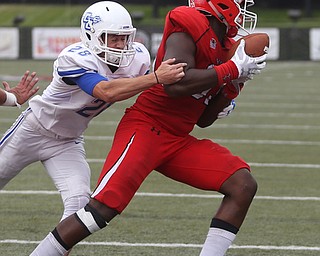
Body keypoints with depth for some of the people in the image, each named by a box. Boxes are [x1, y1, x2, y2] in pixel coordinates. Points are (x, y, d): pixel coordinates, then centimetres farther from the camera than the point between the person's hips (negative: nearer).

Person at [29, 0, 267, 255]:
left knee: (243, 185, -3)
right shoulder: (190, 24, -12)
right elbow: (174, 83, -26)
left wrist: (233, 85, 5)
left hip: (179, 140, 9)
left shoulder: (224, 47, 13)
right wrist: (232, 69, -19)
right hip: (146, 128, -9)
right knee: (102, 209, -19)